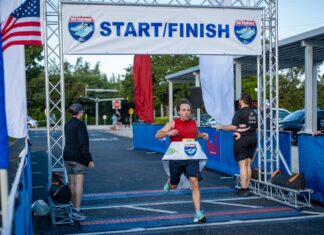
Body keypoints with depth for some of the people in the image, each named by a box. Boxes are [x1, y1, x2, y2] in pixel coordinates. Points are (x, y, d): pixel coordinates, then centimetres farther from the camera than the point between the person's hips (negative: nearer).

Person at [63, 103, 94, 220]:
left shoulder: (67, 125, 11)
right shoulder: (80, 124, -14)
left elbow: (68, 141, 13)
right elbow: (83, 143, -18)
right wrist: (89, 159, -15)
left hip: (68, 156, 8)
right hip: (79, 157, -8)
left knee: (72, 183, 14)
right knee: (79, 183, -5)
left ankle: (74, 208, 23)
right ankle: (76, 210, -8)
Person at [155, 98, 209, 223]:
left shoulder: (193, 123, 6)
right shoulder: (173, 123, -5)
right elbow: (158, 135, -6)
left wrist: (202, 135, 7)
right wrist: (168, 133, -25)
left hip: (191, 157, 1)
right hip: (176, 158, -1)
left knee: (195, 183, -14)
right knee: (173, 186, 15)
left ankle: (198, 213, -9)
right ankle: (169, 182, 55)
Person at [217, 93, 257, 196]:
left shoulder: (239, 112, -11)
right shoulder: (254, 113, 13)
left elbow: (233, 127, -16)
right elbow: (256, 128, 16)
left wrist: (221, 127, -4)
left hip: (241, 140, -7)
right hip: (252, 139, 7)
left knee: (242, 165, -5)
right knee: (248, 165, 11)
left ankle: (244, 189, -5)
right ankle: (247, 187, 14)